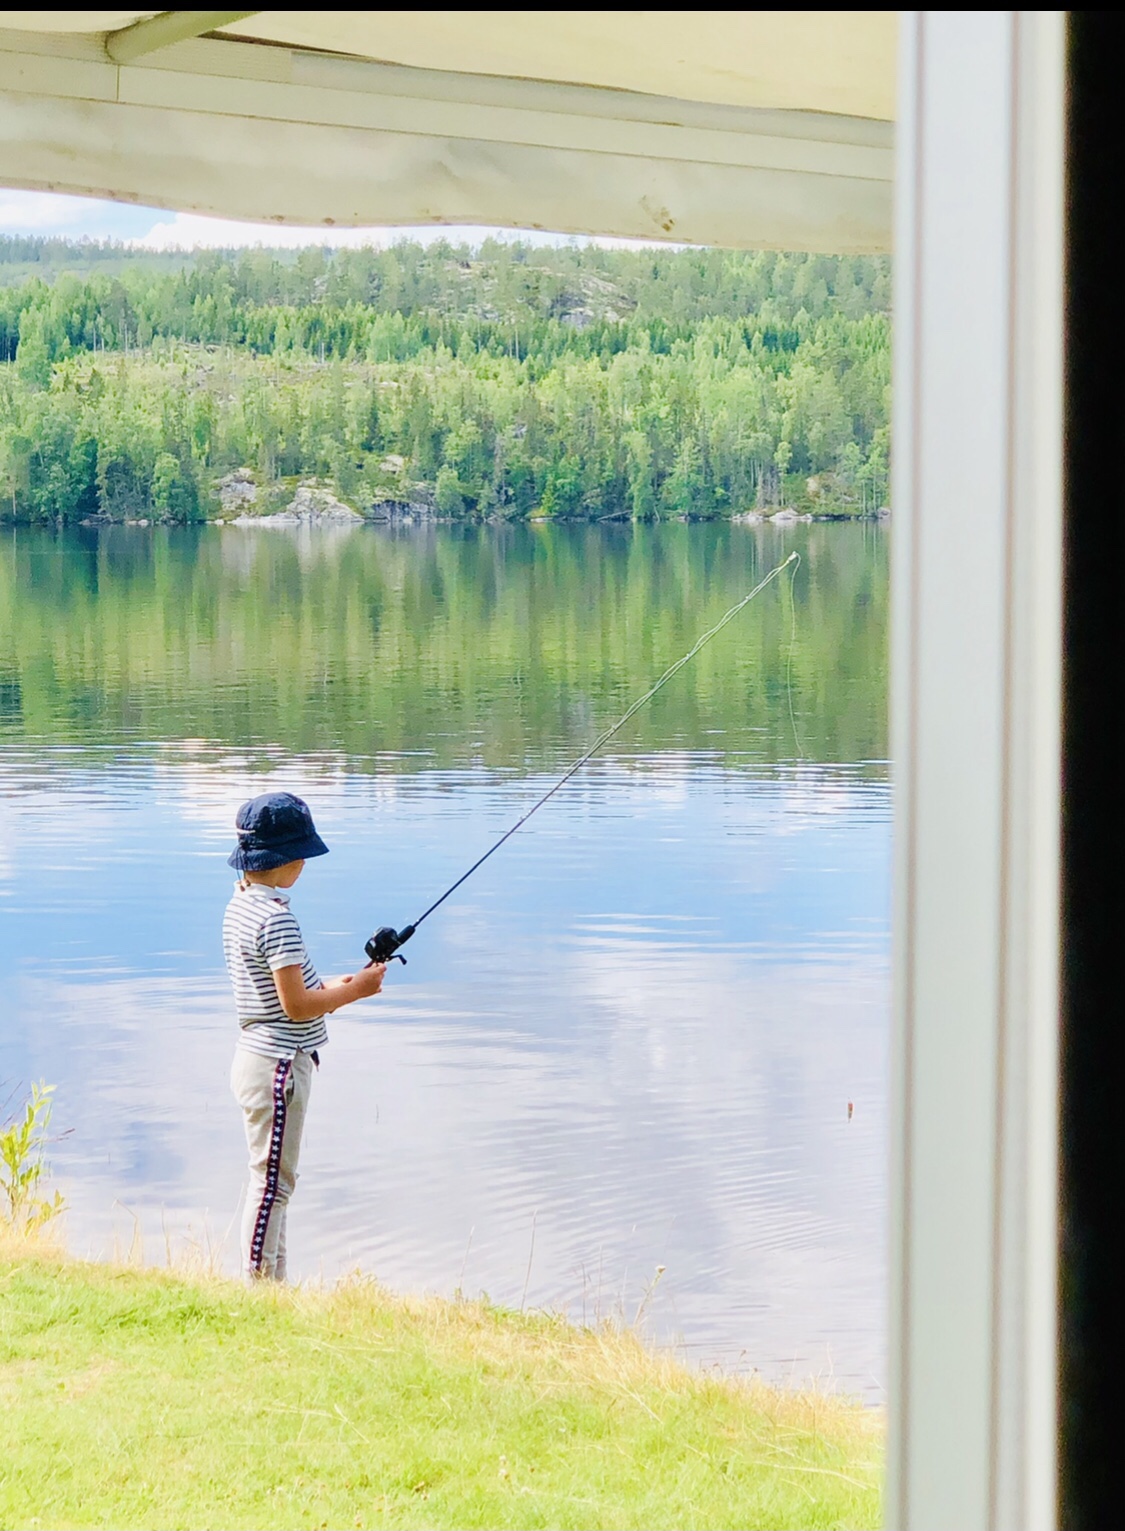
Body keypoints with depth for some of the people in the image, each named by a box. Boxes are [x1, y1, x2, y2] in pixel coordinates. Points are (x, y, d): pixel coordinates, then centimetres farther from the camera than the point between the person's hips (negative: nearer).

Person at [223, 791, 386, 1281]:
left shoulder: (240, 905, 9)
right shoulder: (276, 918, -21)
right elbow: (295, 1005, -22)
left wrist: (330, 989, 11)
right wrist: (354, 990, -9)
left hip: (257, 1055, 10)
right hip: (278, 1064, -10)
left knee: (272, 1180, 16)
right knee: (273, 1181, -3)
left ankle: (270, 1286, 22)